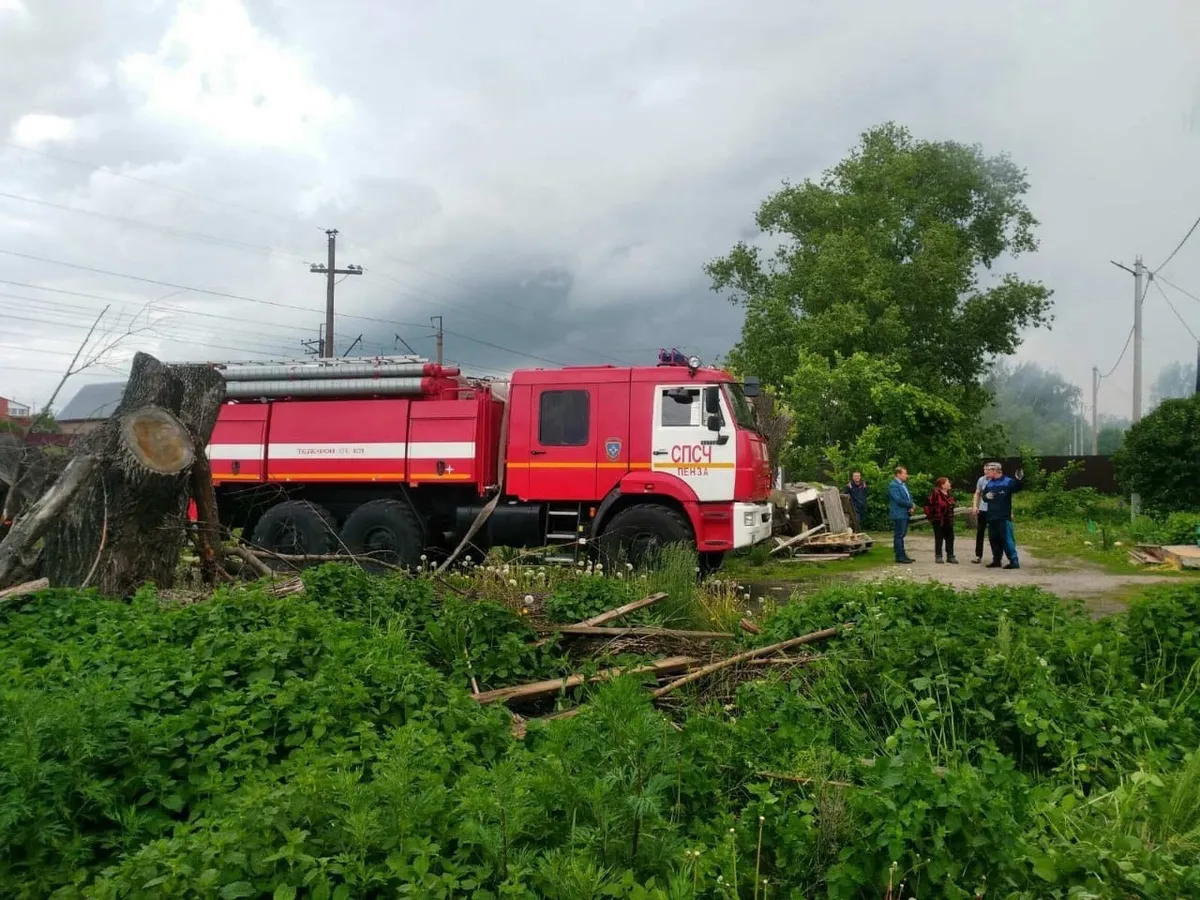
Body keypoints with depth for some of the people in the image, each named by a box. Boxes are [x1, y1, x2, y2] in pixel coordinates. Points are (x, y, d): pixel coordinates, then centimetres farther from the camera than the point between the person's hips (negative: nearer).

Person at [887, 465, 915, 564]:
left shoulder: (903, 485, 16)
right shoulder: (893, 485, -13)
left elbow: (909, 496, 18)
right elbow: (898, 500, -21)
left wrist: (911, 507, -2)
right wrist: (911, 505, -9)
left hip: (905, 514, 9)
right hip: (899, 514, -9)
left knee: (901, 535, 13)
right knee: (898, 536, -4)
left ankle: (902, 555, 18)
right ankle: (900, 556, 0)